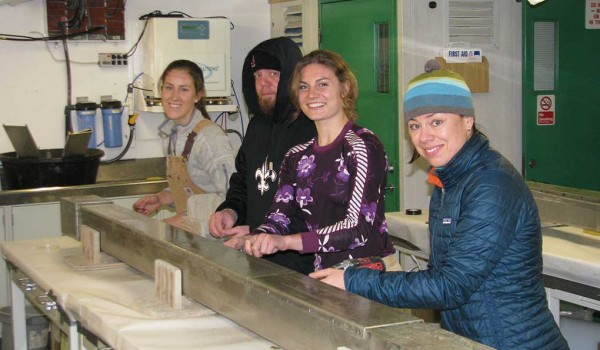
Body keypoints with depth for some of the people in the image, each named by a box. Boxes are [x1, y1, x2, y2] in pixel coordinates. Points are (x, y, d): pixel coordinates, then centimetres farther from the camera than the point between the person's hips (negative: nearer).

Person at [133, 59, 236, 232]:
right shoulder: (171, 133, 8)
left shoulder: (210, 136, -17)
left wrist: (183, 220, -18)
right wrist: (161, 198, 5)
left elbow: (232, 196, -23)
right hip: (187, 232, 7)